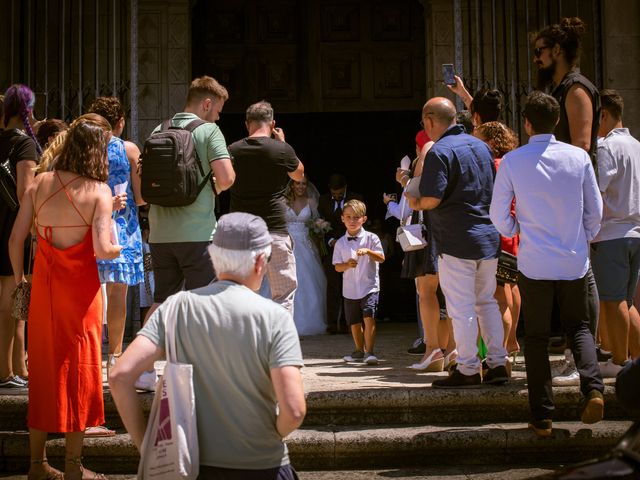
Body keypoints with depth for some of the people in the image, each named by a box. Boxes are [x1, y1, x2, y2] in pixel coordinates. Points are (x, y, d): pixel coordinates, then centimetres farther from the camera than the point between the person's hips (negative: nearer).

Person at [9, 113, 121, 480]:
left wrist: (18, 278, 12)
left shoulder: (39, 184, 0)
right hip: (80, 288, -4)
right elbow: (102, 250, -21)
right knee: (78, 371, 7)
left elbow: (16, 238, -1)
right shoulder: (99, 191, -12)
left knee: (42, 369, 15)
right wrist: (120, 250, 1)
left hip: (43, 285, 4)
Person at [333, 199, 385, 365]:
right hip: (350, 289, 3)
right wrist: (347, 265, -19)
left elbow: (381, 258, -9)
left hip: (369, 286, -3)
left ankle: (369, 352, -15)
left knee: (368, 317, -18)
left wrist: (368, 251, -26)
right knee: (354, 322, 13)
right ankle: (359, 350, 32)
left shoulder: (371, 238, -2)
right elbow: (337, 267, 2)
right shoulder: (340, 243, 4)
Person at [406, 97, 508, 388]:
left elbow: (432, 198, -20)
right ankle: (498, 364, 17)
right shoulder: (481, 146, 12)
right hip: (489, 237, 8)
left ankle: (468, 370, 5)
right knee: (487, 301, 15)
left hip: (456, 241, -8)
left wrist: (416, 204, 0)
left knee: (462, 309, -1)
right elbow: (495, 189, 18)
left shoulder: (439, 152, -13)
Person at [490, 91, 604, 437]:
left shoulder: (512, 161, -8)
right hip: (574, 262, 2)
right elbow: (595, 211, 2)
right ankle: (593, 389, -5)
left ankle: (542, 418, 9)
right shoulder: (578, 157, -4)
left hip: (534, 264, -1)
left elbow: (499, 216, -2)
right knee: (578, 327, 18)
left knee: (536, 338, 9)